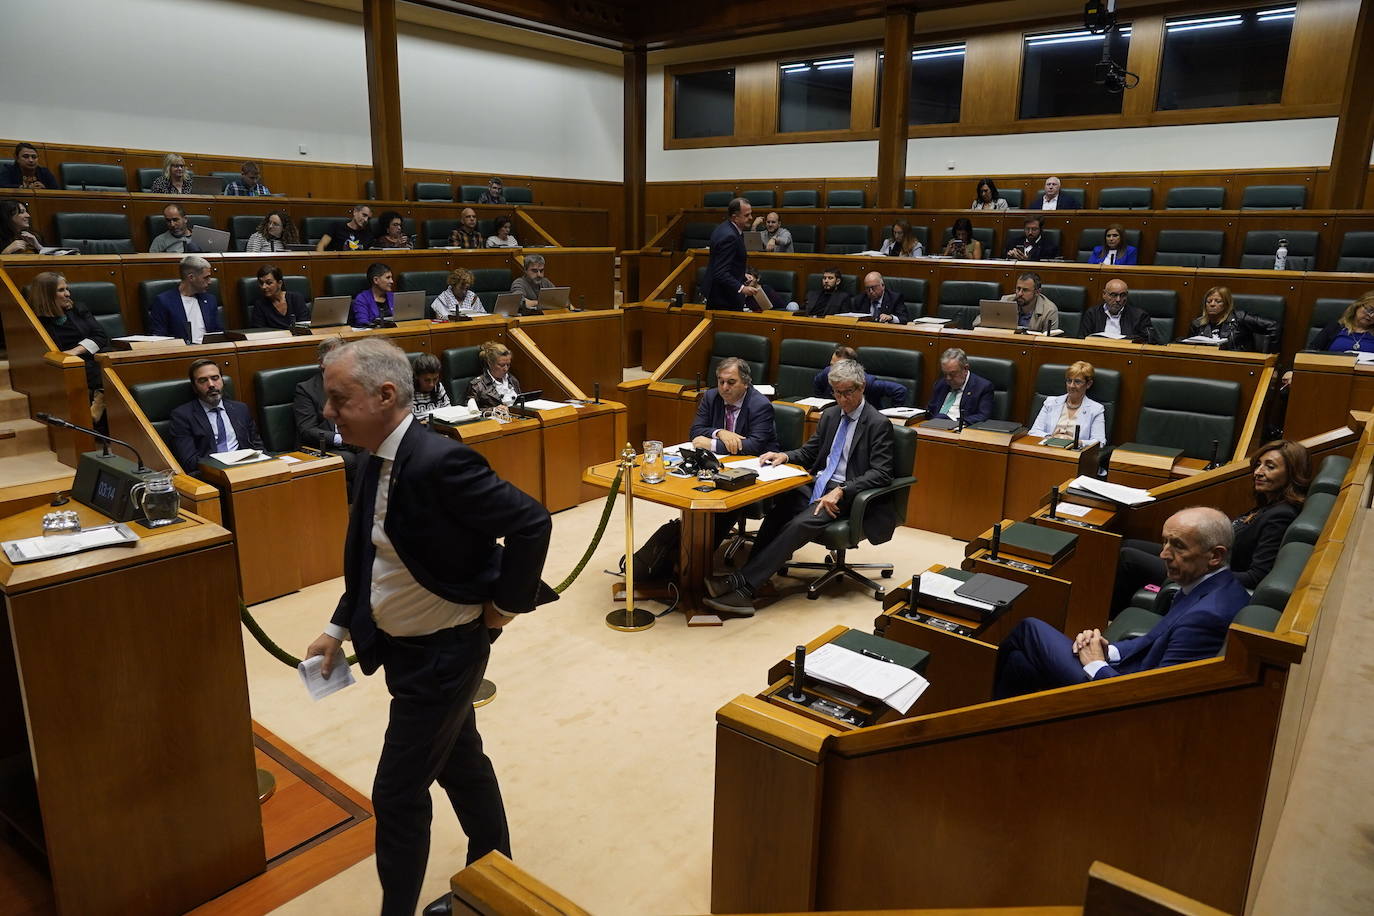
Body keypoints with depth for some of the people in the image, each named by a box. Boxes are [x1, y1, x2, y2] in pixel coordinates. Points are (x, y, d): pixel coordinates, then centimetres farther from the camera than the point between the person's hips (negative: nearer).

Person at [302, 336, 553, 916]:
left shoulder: (438, 461, -28)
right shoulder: (378, 462, 0)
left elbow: (532, 523, -26)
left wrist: (505, 604, -16)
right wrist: (339, 628, 9)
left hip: (442, 652, -9)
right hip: (405, 646, 9)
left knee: (397, 794, 3)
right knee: (460, 763, 23)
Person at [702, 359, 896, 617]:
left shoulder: (878, 424, -5)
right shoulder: (830, 415, 16)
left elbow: (881, 473, -12)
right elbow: (809, 453, 23)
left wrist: (841, 491, -24)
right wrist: (784, 456, 0)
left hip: (846, 494, -6)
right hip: (818, 484, 6)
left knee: (802, 523, -32)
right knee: (778, 511, -25)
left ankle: (742, 583, -38)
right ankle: (745, 588, -32)